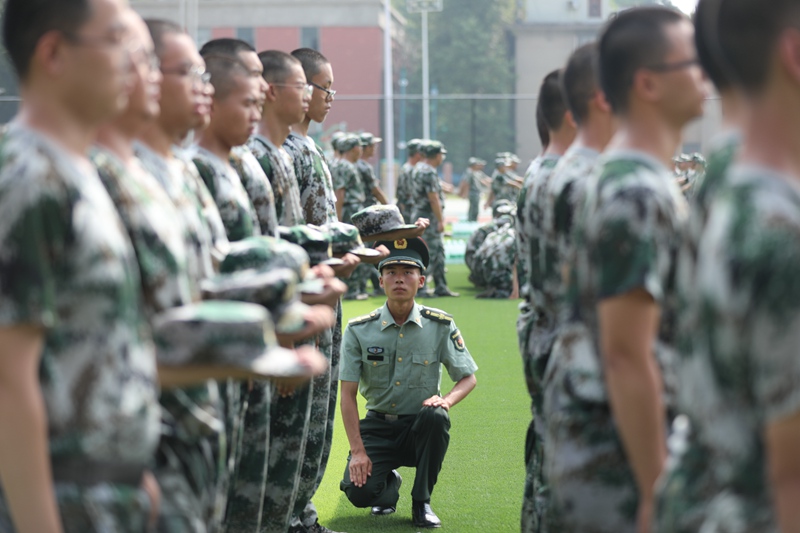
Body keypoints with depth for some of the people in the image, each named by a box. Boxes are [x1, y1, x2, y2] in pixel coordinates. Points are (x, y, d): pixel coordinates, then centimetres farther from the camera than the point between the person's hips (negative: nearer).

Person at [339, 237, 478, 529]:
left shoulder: (440, 325, -5)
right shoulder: (359, 330, -7)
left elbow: (469, 378, 1)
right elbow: (348, 394, -6)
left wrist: (446, 400, -22)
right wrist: (357, 451, -13)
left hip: (419, 428, 0)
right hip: (378, 426, 0)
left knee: (435, 417, -35)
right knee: (360, 491, -24)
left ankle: (421, 502, -12)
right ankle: (389, 483, 17)